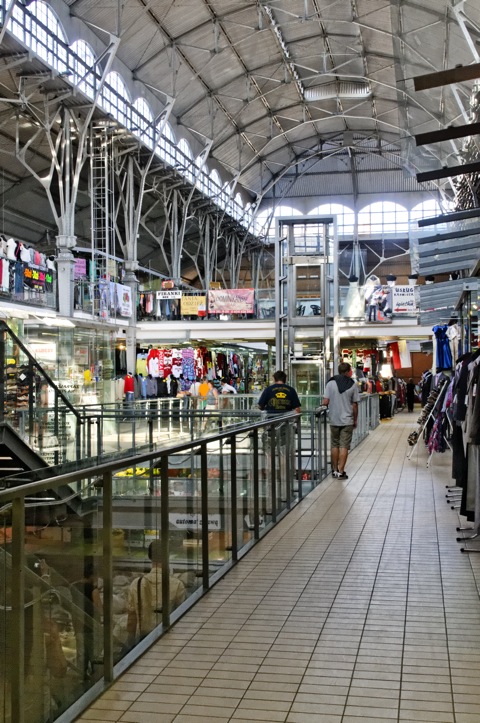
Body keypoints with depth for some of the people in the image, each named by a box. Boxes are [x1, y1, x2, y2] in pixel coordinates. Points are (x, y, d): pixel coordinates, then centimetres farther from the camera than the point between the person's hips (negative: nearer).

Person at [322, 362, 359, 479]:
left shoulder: (331, 383, -4)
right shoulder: (352, 385, -3)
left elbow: (325, 402, -8)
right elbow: (355, 405, -1)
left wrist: (323, 404, 16)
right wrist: (355, 420, 11)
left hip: (334, 420, 1)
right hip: (347, 420, -1)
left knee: (334, 445, 12)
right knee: (344, 446, 1)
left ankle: (334, 470, 18)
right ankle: (341, 472, 0)